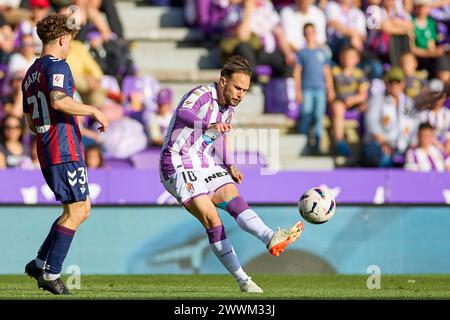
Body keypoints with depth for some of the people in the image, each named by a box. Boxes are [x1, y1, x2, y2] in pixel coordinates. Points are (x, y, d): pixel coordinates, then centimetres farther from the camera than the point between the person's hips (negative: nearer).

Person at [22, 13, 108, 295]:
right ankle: (51, 273, -7)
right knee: (76, 212, -6)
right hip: (65, 149, -9)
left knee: (83, 209, 14)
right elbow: (58, 100, -27)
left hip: (46, 152, 10)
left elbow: (31, 122, 23)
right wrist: (93, 111, -19)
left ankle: (40, 263, 11)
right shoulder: (57, 66, -8)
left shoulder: (30, 74, 20)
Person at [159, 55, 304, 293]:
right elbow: (183, 114, -40)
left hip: (205, 166, 7)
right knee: (211, 218, -19)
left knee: (235, 200, -19)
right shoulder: (202, 95, -17)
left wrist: (229, 166, 11)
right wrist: (210, 126, -60)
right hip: (178, 167, -7)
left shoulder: (228, 108, 10)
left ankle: (270, 238, -39)